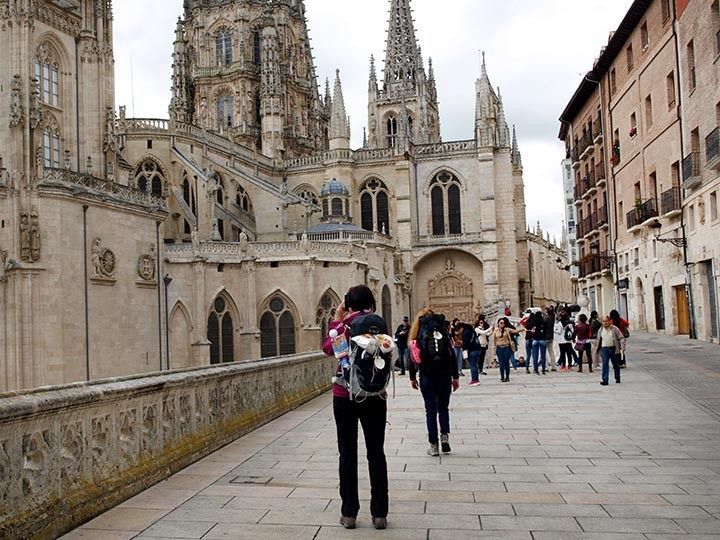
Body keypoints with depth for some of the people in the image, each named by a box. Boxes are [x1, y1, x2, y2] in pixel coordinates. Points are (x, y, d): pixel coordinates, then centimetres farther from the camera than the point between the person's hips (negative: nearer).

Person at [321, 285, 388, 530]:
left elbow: (328, 348, 3)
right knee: (376, 453, 8)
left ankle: (349, 513, 11)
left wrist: (336, 320, 6)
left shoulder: (345, 325, -8)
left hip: (345, 395, -2)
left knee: (348, 454, 6)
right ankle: (379, 514, 11)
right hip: (374, 396, 2)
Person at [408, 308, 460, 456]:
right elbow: (452, 356, -2)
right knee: (443, 408, 17)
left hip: (426, 377, -1)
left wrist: (412, 378, 9)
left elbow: (413, 359, -1)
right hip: (444, 376, 1)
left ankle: (434, 445, 5)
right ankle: (445, 436, 0)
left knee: (431, 410, 5)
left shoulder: (417, 337, -1)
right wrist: (455, 377, 4)